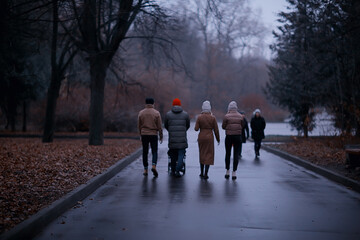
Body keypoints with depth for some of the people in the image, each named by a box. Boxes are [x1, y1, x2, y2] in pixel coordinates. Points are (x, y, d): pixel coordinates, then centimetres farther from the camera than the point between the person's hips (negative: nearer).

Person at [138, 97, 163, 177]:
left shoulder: (141, 113, 2)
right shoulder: (156, 113, -3)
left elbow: (139, 126, 7)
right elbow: (159, 126, -3)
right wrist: (161, 136, 6)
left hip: (144, 134, 2)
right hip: (154, 135, -2)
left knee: (145, 152, 9)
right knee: (154, 151, 4)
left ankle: (145, 169, 10)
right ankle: (154, 165, -18)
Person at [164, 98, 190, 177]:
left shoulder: (168, 114, 1)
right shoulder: (185, 114, 2)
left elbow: (165, 125, 13)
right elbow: (188, 125, 14)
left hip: (172, 138, 1)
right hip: (182, 139, -1)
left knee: (173, 155, 14)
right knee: (181, 154, 2)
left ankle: (173, 171, 21)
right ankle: (177, 171, -11)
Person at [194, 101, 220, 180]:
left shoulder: (199, 117, -5)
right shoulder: (213, 117, -6)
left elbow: (196, 129, -7)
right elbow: (216, 130, -3)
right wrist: (218, 139, 9)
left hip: (201, 136, 2)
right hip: (209, 137, -2)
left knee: (202, 154, 16)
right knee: (208, 155, 3)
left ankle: (202, 173, 23)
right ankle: (205, 174, -5)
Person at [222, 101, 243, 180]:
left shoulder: (227, 116, -8)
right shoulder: (240, 116, -1)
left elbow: (223, 127, -2)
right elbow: (242, 127, 6)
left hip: (229, 137, -1)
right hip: (238, 136, 1)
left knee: (227, 154, 12)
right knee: (236, 154, 3)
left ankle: (227, 171, 16)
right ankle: (234, 172, 0)